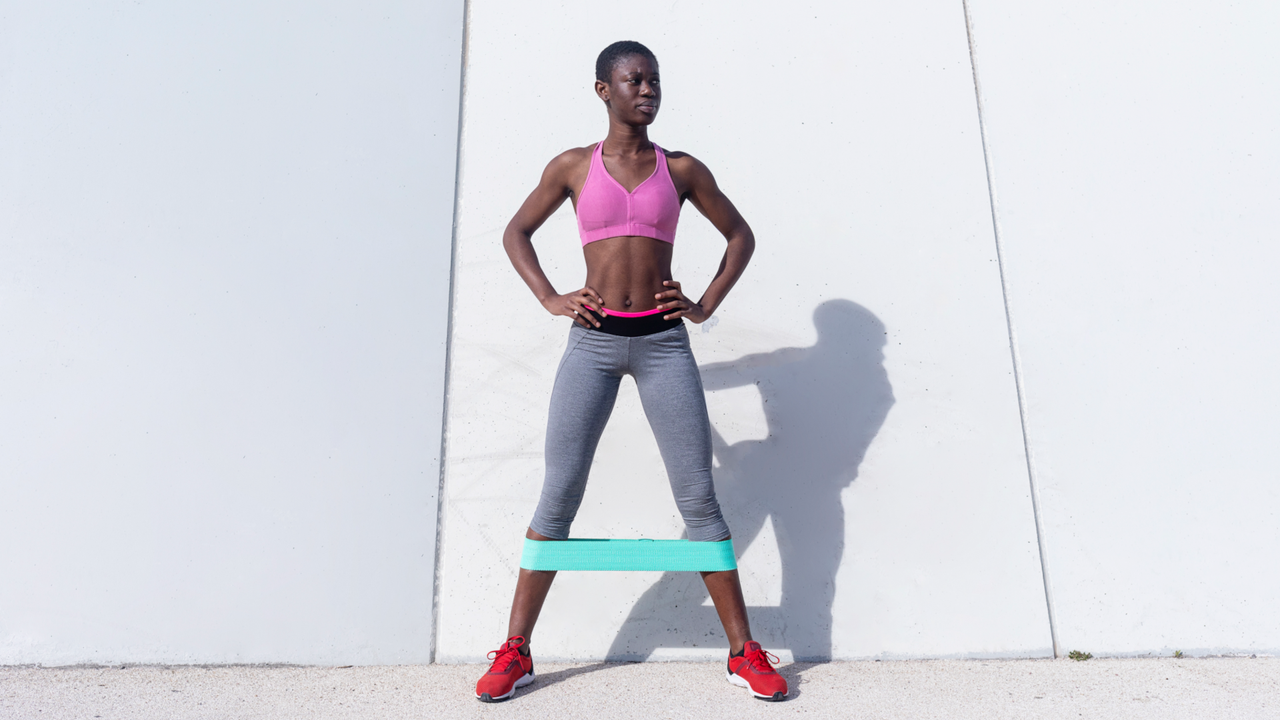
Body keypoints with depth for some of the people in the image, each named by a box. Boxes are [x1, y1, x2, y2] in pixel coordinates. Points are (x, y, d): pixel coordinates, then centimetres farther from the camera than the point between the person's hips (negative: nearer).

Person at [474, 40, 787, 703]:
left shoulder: (682, 170, 9)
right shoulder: (572, 167, 7)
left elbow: (740, 235, 17)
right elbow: (516, 233, 17)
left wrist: (706, 305, 5)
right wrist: (550, 299, 3)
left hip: (663, 343, 1)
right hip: (593, 342, 0)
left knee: (699, 499, 2)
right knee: (558, 498, 2)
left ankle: (744, 652, 13)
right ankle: (515, 652, 15)